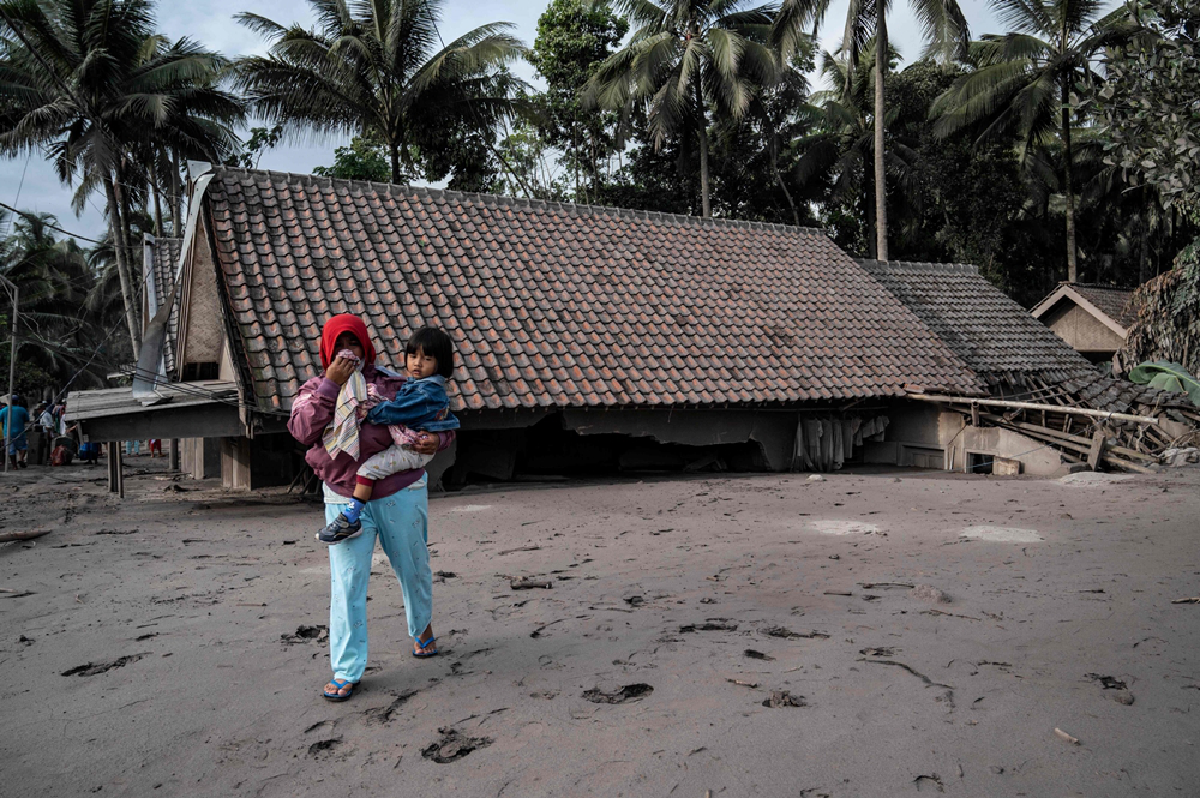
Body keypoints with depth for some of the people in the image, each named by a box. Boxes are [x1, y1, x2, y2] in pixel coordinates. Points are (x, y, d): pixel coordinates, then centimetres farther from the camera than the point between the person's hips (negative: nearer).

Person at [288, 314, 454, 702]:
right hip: (345, 499, 0)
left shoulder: (394, 386, 3)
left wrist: (437, 439, -13)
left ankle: (422, 628, 43)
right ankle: (345, 671, 7)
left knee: (413, 569, 15)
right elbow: (303, 430, -13)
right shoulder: (314, 389, 7)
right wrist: (330, 386, -18)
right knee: (346, 583, -4)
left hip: (400, 494, 0)